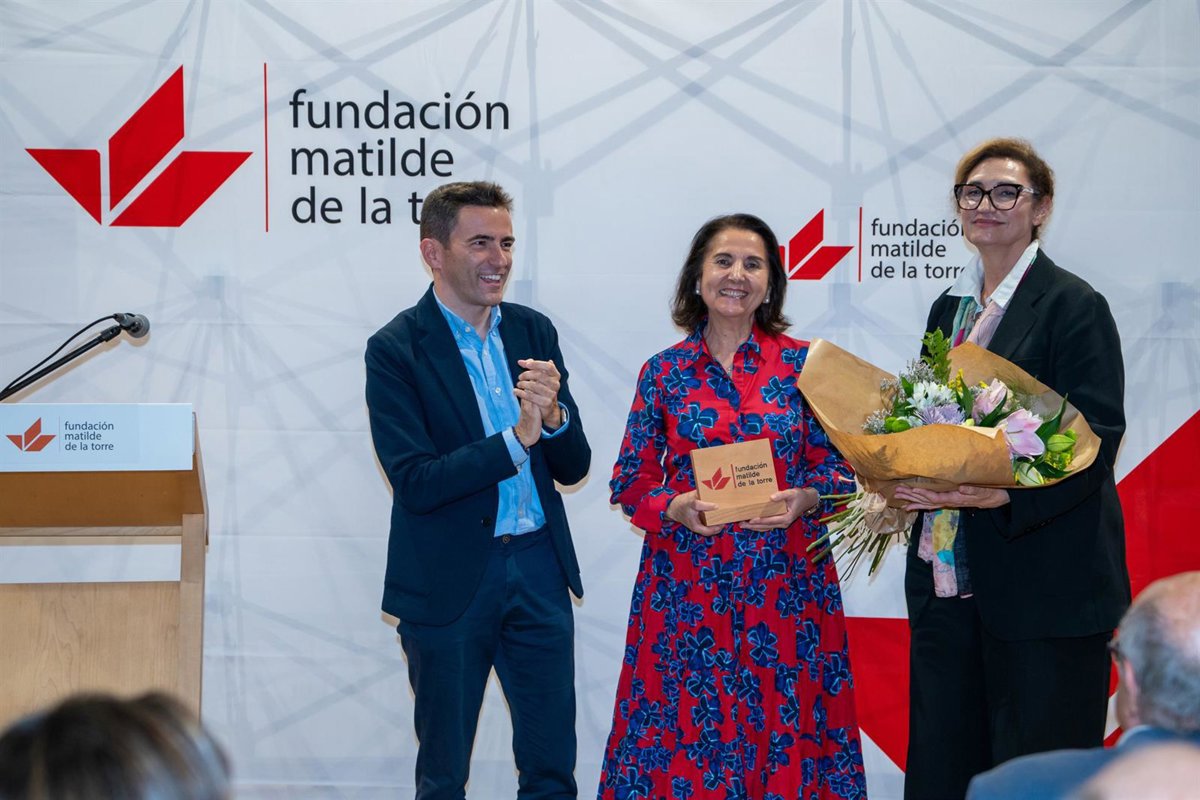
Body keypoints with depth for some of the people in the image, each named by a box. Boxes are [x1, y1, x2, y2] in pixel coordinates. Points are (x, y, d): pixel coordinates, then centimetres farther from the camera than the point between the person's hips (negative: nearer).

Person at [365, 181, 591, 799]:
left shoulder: (533, 331, 6)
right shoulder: (395, 350, -10)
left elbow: (573, 467, 6)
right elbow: (416, 483, -17)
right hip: (450, 582, -4)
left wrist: (553, 415, -15)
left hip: (539, 568, 4)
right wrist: (516, 440, -24)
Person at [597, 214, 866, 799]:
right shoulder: (664, 372, 4)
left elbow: (838, 466, 4)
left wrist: (803, 499, -15)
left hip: (785, 588, 0)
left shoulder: (802, 364, 3)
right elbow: (630, 482, 4)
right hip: (687, 590, 0)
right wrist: (675, 508, -14)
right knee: (686, 737, 2)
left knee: (785, 736, 3)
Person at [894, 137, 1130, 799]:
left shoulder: (1074, 305, -7)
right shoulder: (949, 308, 16)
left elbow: (1093, 443, -14)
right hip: (948, 580, 7)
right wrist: (902, 478, 1)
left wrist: (1002, 495, -28)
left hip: (1041, 589, -7)